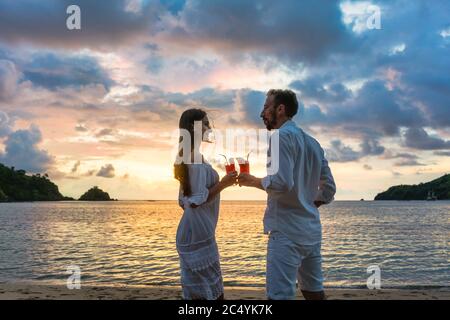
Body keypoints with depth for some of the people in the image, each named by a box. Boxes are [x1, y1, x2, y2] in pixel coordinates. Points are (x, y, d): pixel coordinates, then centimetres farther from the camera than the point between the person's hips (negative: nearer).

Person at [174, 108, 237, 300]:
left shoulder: (187, 156, 15)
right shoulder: (196, 157, -15)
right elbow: (197, 200, -21)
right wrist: (223, 184, -13)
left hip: (191, 231, 10)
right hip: (198, 232, -10)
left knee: (197, 291, 15)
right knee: (211, 293, -2)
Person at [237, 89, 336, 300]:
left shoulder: (283, 136, -9)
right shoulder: (312, 143, 17)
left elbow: (282, 183, -21)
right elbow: (329, 189, 17)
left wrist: (254, 181, -6)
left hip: (287, 231, -9)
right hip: (312, 230, 9)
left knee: (280, 295, -6)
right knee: (314, 291, 17)